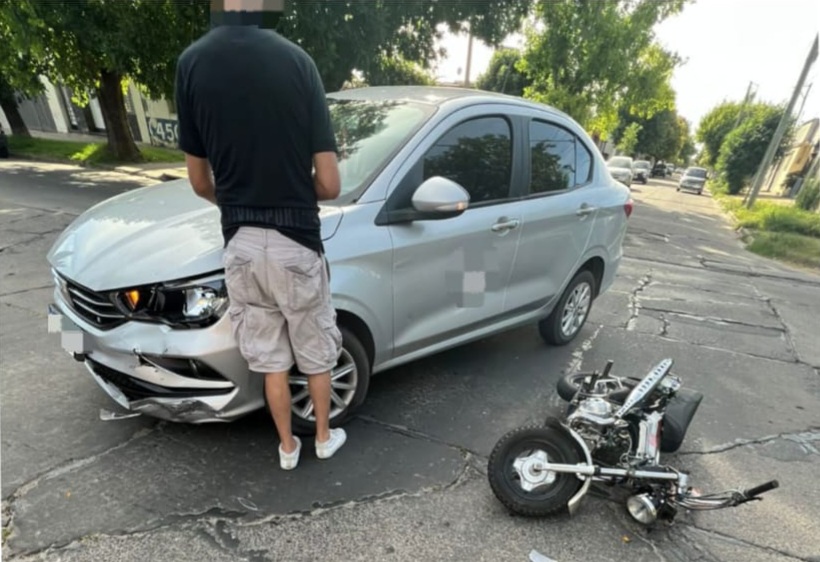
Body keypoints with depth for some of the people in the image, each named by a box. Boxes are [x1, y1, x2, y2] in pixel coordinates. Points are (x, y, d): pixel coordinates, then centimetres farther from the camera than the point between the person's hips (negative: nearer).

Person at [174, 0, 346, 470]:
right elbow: (329, 184, -11)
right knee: (316, 353, 20)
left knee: (270, 359, 19)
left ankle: (288, 448, 39)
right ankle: (325, 437, 40)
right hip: (296, 243, -2)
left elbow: (200, 181, 5)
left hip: (241, 245, 3)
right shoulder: (296, 61, -9)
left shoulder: (191, 63, -1)